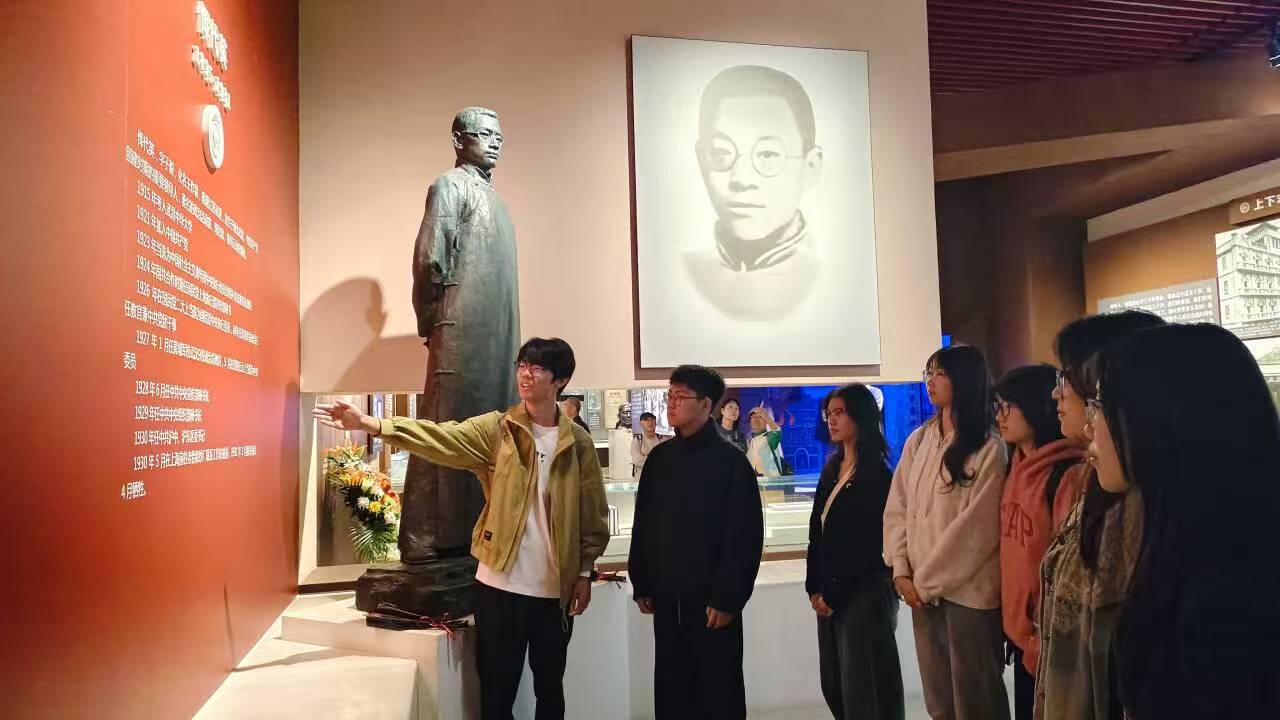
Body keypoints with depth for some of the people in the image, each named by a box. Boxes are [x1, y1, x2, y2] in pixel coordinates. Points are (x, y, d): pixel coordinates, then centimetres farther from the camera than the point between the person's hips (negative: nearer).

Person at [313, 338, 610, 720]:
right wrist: (369, 423, -31)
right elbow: (440, 437, -18)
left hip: (556, 588, 1)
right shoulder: (496, 429, -2)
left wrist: (585, 573, 1)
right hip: (501, 584, -1)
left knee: (550, 688, 16)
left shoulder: (578, 443, 0)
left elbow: (593, 514, 3)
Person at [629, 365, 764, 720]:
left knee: (719, 691, 6)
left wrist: (728, 598, -15)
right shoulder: (659, 458, 7)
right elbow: (642, 525, 11)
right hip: (667, 598, 5)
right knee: (671, 688, 12)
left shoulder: (730, 461, -9)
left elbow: (745, 537, -12)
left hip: (711, 599, -5)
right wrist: (642, 585, 8)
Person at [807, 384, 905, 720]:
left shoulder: (877, 473, -12)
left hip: (864, 593, -7)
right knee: (834, 684, 13)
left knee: (864, 687, 2)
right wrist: (815, 588, 4)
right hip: (830, 593, 7)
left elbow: (867, 544, -15)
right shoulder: (832, 469, 11)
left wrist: (835, 595, -11)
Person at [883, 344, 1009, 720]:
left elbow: (976, 529, -13)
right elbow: (897, 508, 6)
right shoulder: (918, 440, 7)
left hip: (968, 590, -5)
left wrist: (927, 581, -10)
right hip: (922, 589, 5)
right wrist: (901, 571, -4)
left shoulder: (989, 449, -10)